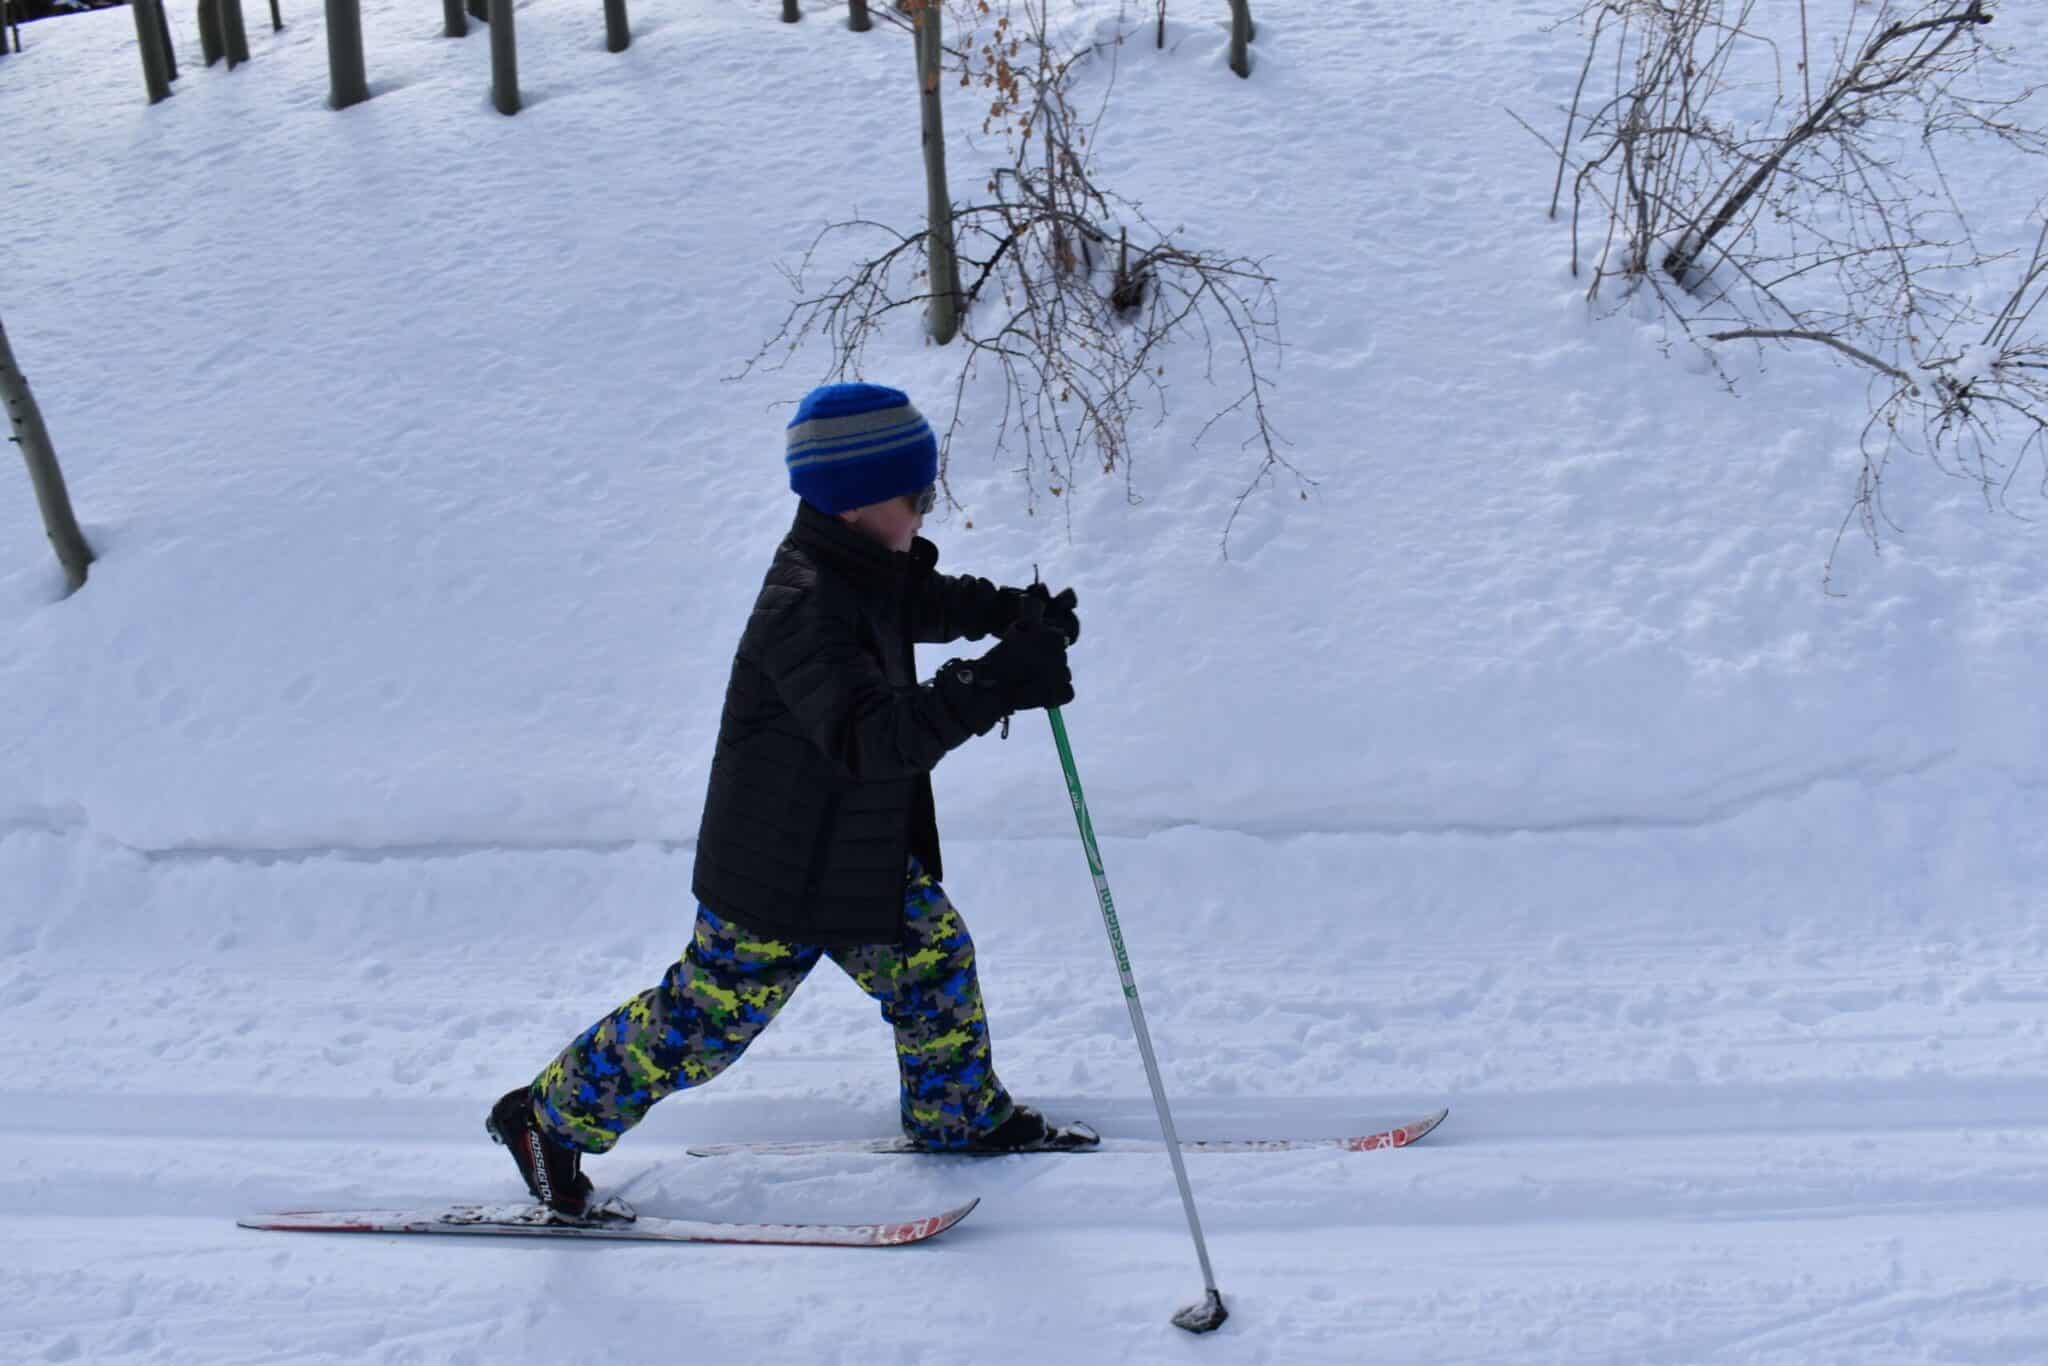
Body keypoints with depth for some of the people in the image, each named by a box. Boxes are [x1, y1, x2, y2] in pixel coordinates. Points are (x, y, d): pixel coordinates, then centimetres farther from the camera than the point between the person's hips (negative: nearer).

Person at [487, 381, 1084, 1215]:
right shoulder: (806, 609, -32)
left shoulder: (867, 571, -1)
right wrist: (993, 687, -50)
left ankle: (959, 1113, 39)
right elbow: (870, 737, -43)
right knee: (708, 1018, 4)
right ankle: (549, 1119, 21)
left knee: (934, 956, 17)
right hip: (778, 881, -9)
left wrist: (1015, 611, 0)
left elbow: (929, 601, 20)